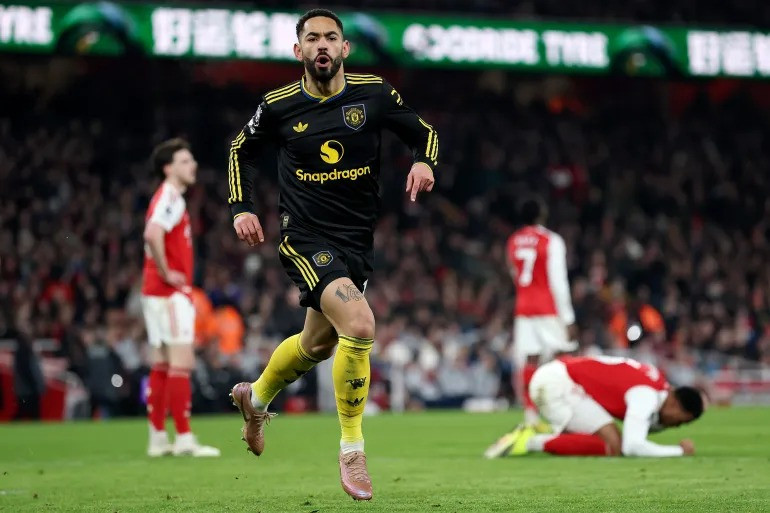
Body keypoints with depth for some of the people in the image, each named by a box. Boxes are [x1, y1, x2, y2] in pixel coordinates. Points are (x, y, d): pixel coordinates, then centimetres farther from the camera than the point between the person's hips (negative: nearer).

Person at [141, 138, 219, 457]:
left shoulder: (171, 198, 18)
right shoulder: (169, 198, -13)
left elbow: (154, 236, 28)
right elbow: (153, 233, -30)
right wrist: (166, 273, -22)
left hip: (158, 293, 10)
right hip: (171, 294, -10)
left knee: (162, 365, 10)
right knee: (181, 363, -10)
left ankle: (158, 439, 12)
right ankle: (184, 439, -11)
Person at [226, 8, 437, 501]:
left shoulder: (374, 93, -3)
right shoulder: (278, 105, -5)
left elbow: (423, 131, 8)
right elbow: (242, 150, 13)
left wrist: (424, 161, -13)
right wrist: (242, 208, 1)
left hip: (358, 240, 4)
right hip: (306, 238, -4)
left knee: (318, 344, 21)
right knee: (360, 326, -27)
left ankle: (256, 397, 53)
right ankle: (352, 448, -11)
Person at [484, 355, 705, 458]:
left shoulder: (658, 385, 10)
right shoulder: (646, 397, -19)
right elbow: (633, 446, -28)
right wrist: (679, 451, -17)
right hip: (558, 382, -10)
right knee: (612, 446, -17)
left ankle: (532, 436, 6)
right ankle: (532, 442, -17)